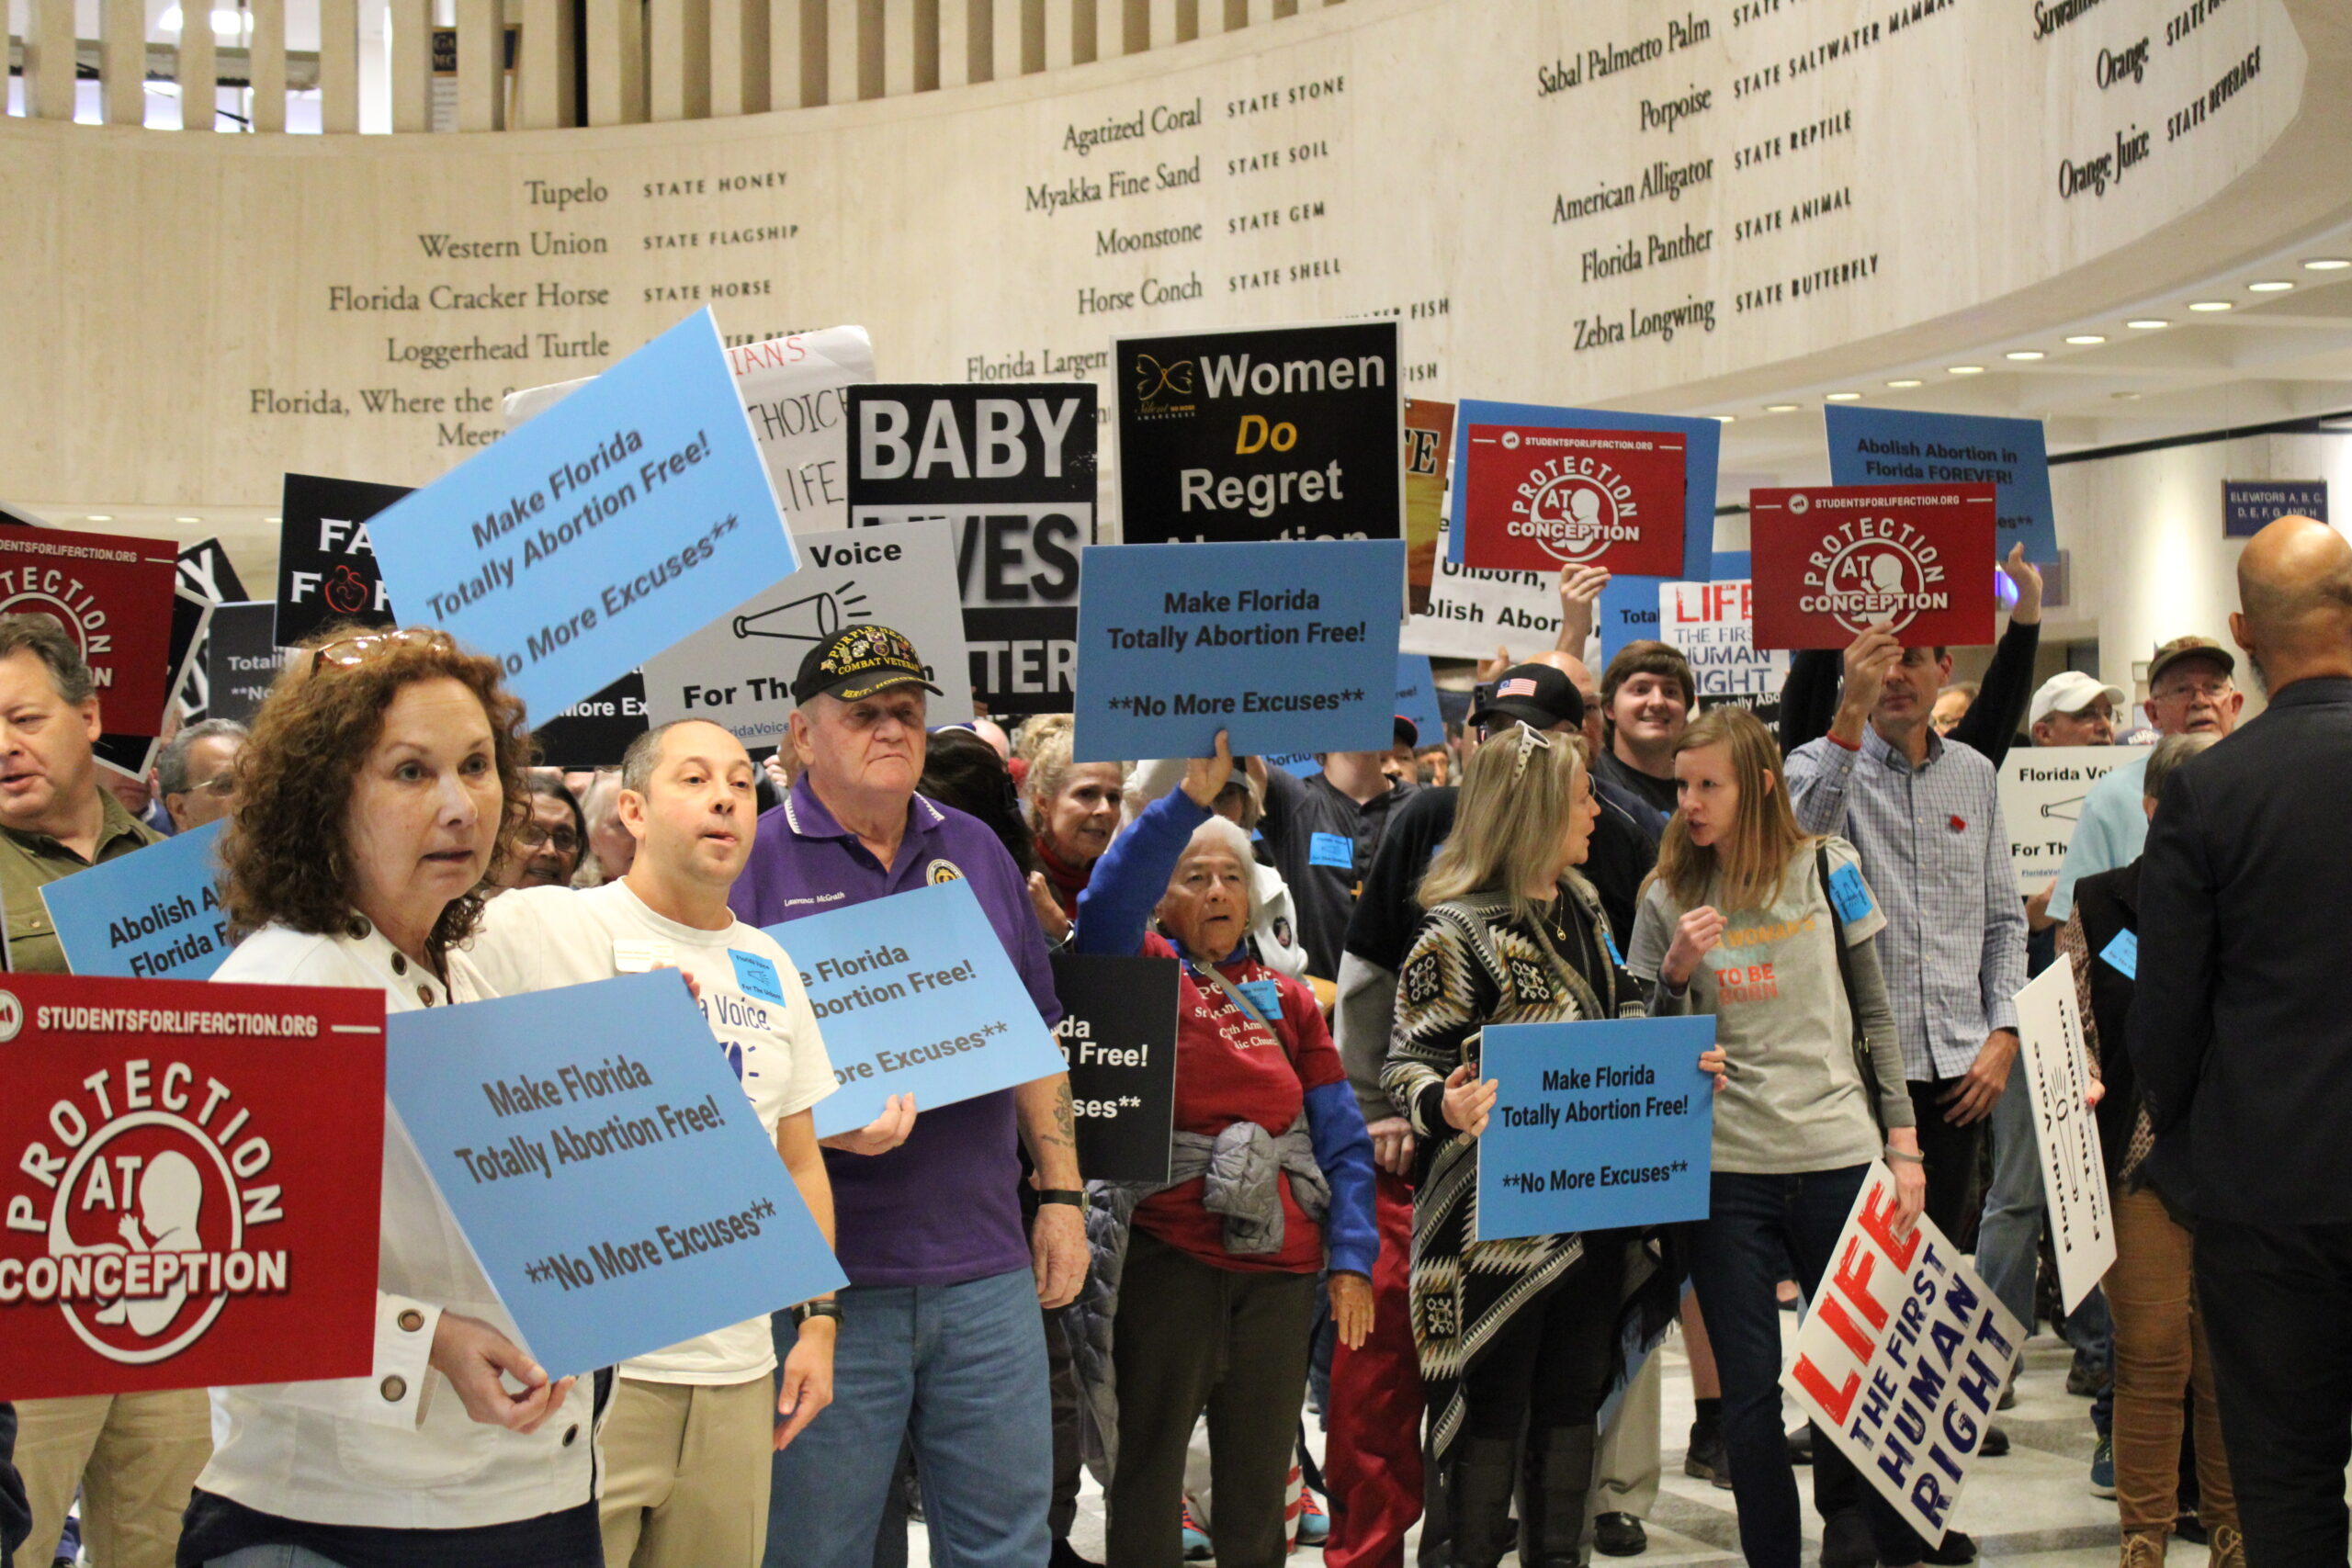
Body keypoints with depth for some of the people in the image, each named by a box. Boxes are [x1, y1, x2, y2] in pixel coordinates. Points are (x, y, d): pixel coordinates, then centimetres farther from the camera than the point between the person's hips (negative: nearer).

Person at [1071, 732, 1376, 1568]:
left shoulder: (1287, 998, 11)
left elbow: (1343, 1138, 9)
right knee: (1151, 1460, 4)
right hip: (1167, 1254, -4)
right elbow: (1107, 906, -23)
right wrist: (1191, 800, -30)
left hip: (1280, 1263, 4)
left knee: (1259, 1475, 12)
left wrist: (1353, 1257, -1)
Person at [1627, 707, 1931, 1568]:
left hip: (1838, 1156, 0)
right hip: (1724, 1171, 0)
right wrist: (1676, 971, -12)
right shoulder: (1669, 897, 4)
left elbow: (1874, 1012, 8)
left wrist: (1903, 1141, 3)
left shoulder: (1826, 868, 4)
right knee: (1749, 1391, 2)